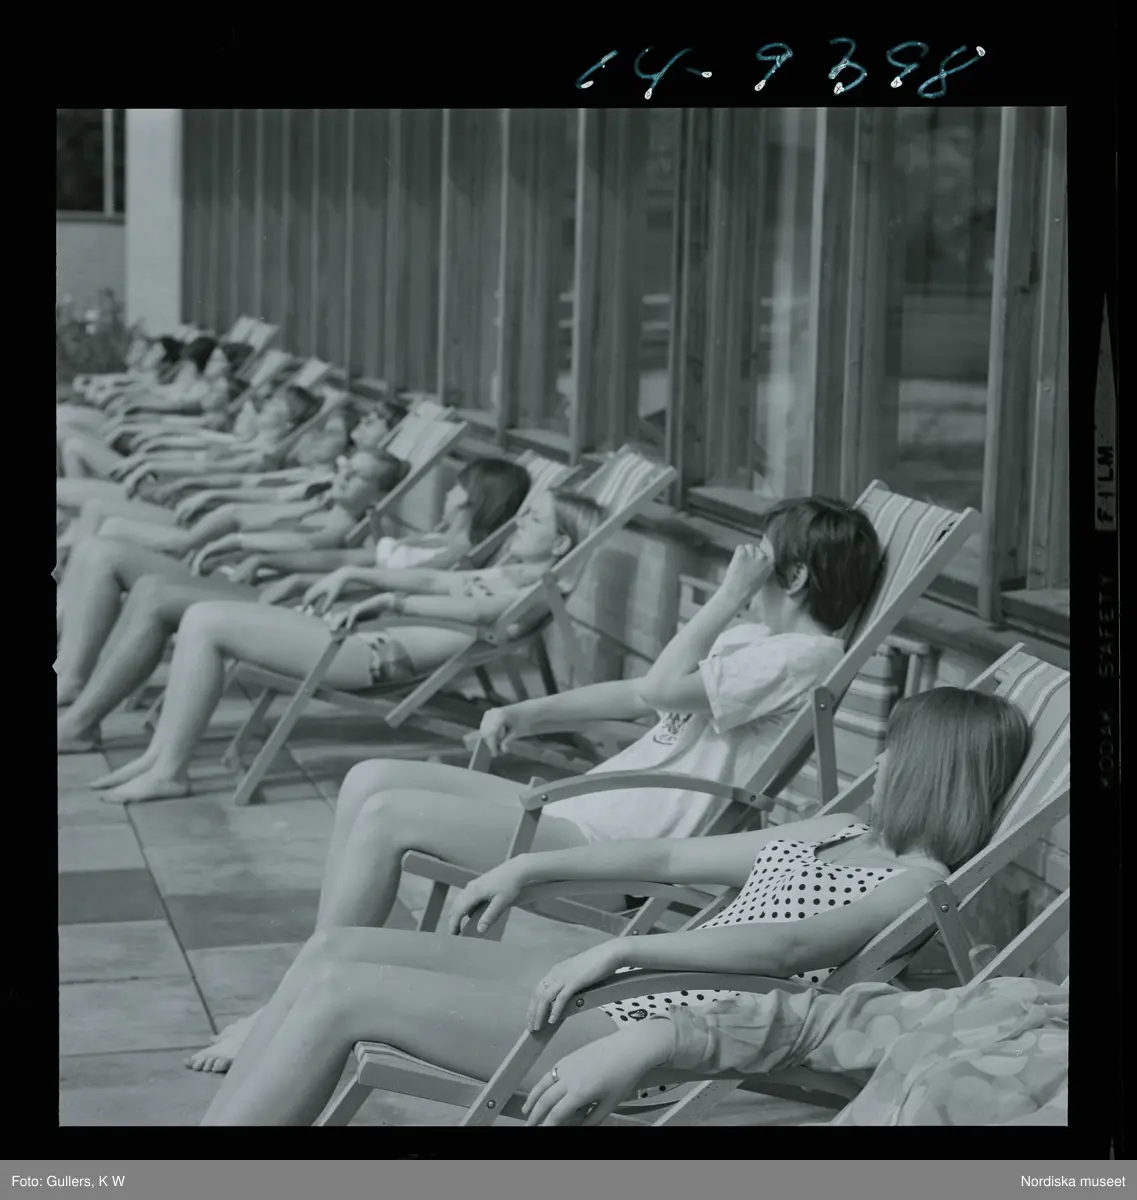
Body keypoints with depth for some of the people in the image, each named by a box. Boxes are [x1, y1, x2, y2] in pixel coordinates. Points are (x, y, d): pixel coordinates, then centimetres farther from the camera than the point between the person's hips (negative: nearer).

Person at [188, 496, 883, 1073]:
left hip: (614, 848, -10)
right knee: (370, 780, 3)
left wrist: (730, 594, -12)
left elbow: (657, 690, -20)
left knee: (385, 816, -16)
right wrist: (531, 715, 11)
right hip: (580, 810, 10)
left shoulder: (804, 657, -11)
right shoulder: (751, 641, 19)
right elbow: (633, 695, 23)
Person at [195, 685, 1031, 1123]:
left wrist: (621, 950, -31)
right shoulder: (838, 836, 20)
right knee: (337, 951, 0)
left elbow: (788, 947, -24)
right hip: (620, 995, 9)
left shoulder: (917, 884, -7)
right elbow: (673, 858, 24)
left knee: (341, 994, -15)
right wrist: (533, 869, 18)